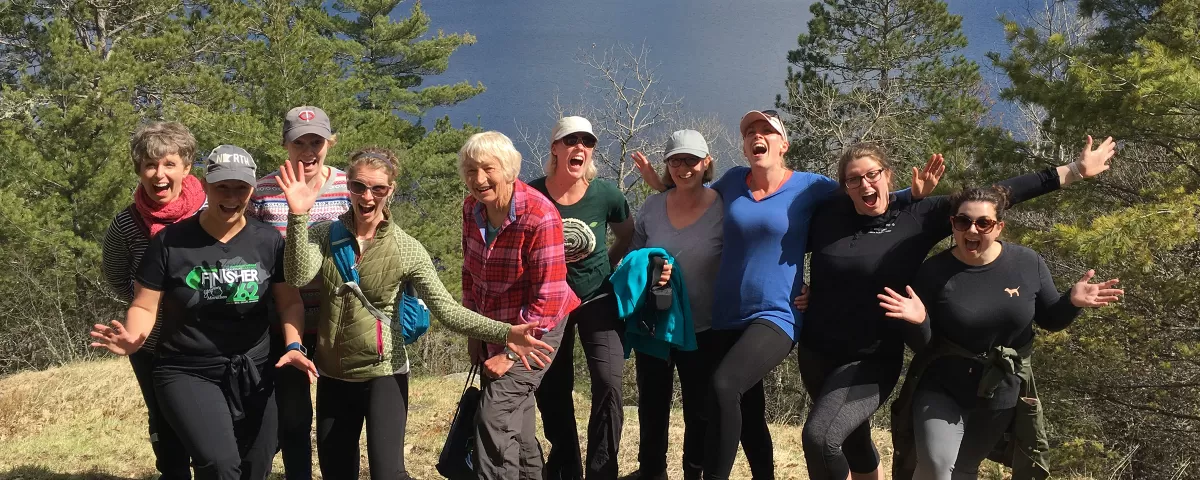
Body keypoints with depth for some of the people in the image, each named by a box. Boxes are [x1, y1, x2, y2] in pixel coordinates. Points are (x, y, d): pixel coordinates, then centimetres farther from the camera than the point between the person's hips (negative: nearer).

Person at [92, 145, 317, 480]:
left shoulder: (269, 242, 2)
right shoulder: (170, 241, -5)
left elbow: (290, 301, 6)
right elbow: (145, 306, -2)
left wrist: (293, 346, -12)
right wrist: (133, 339, -24)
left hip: (253, 374, 3)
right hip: (187, 374, -3)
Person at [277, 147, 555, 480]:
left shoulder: (406, 249, -10)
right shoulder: (325, 234, -3)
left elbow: (446, 309, -15)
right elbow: (298, 277, -20)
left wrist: (502, 333, -28)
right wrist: (298, 216, -31)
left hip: (383, 374, -3)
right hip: (332, 375, 3)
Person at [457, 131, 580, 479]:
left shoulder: (540, 217, -24)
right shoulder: (472, 208, -3)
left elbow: (548, 299, -22)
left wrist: (511, 352, -19)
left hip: (533, 329, -7)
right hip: (493, 328, 7)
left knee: (495, 418, -14)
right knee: (516, 419, 18)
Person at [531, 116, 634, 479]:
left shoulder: (606, 194, -14)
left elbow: (628, 237, 7)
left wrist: (605, 269, 1)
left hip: (597, 300, -1)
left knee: (609, 382, -18)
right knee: (551, 390, 10)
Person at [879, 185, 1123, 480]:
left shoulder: (1028, 264, -10)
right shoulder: (935, 272, -16)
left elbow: (1051, 320, 1)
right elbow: (922, 344, -12)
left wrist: (1072, 301, -20)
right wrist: (920, 320, -34)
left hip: (1000, 397, 2)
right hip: (941, 390, -2)